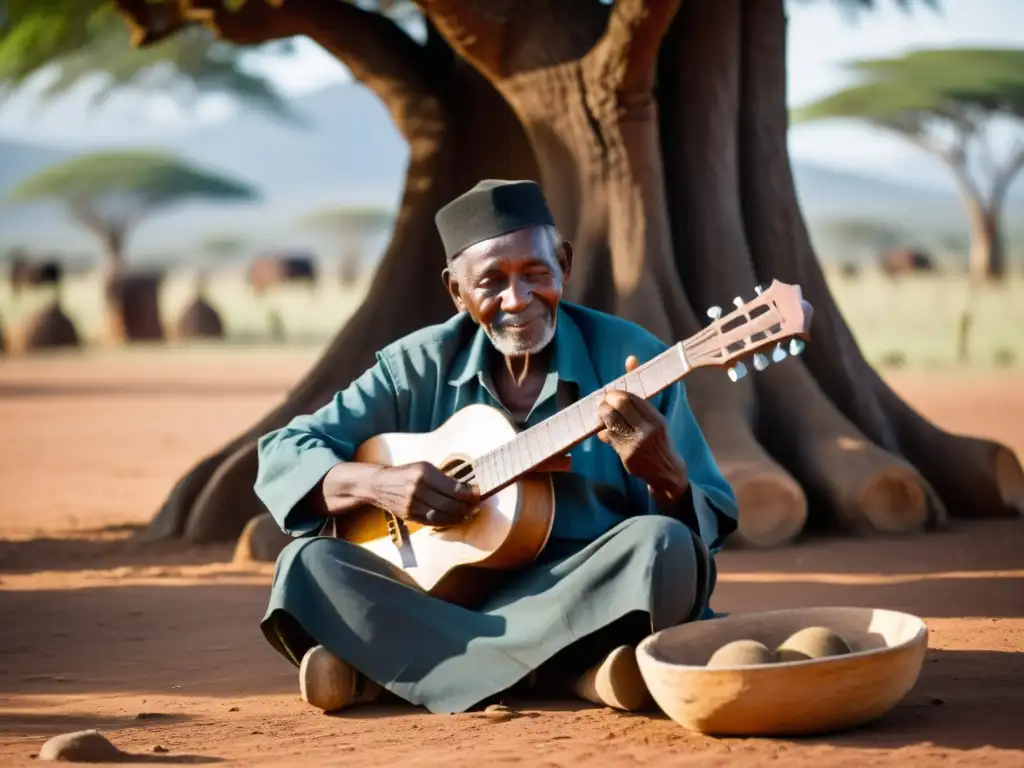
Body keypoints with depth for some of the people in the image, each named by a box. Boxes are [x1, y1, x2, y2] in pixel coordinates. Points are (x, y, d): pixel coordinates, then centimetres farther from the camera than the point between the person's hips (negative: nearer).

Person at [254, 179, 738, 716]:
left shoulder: (631, 359, 0)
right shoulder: (420, 366, 5)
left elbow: (709, 528, -2)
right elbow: (282, 456, 4)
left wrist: (665, 474, -25)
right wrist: (375, 484, -16)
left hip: (584, 604, -1)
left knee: (664, 546, -32)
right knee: (307, 564, -21)